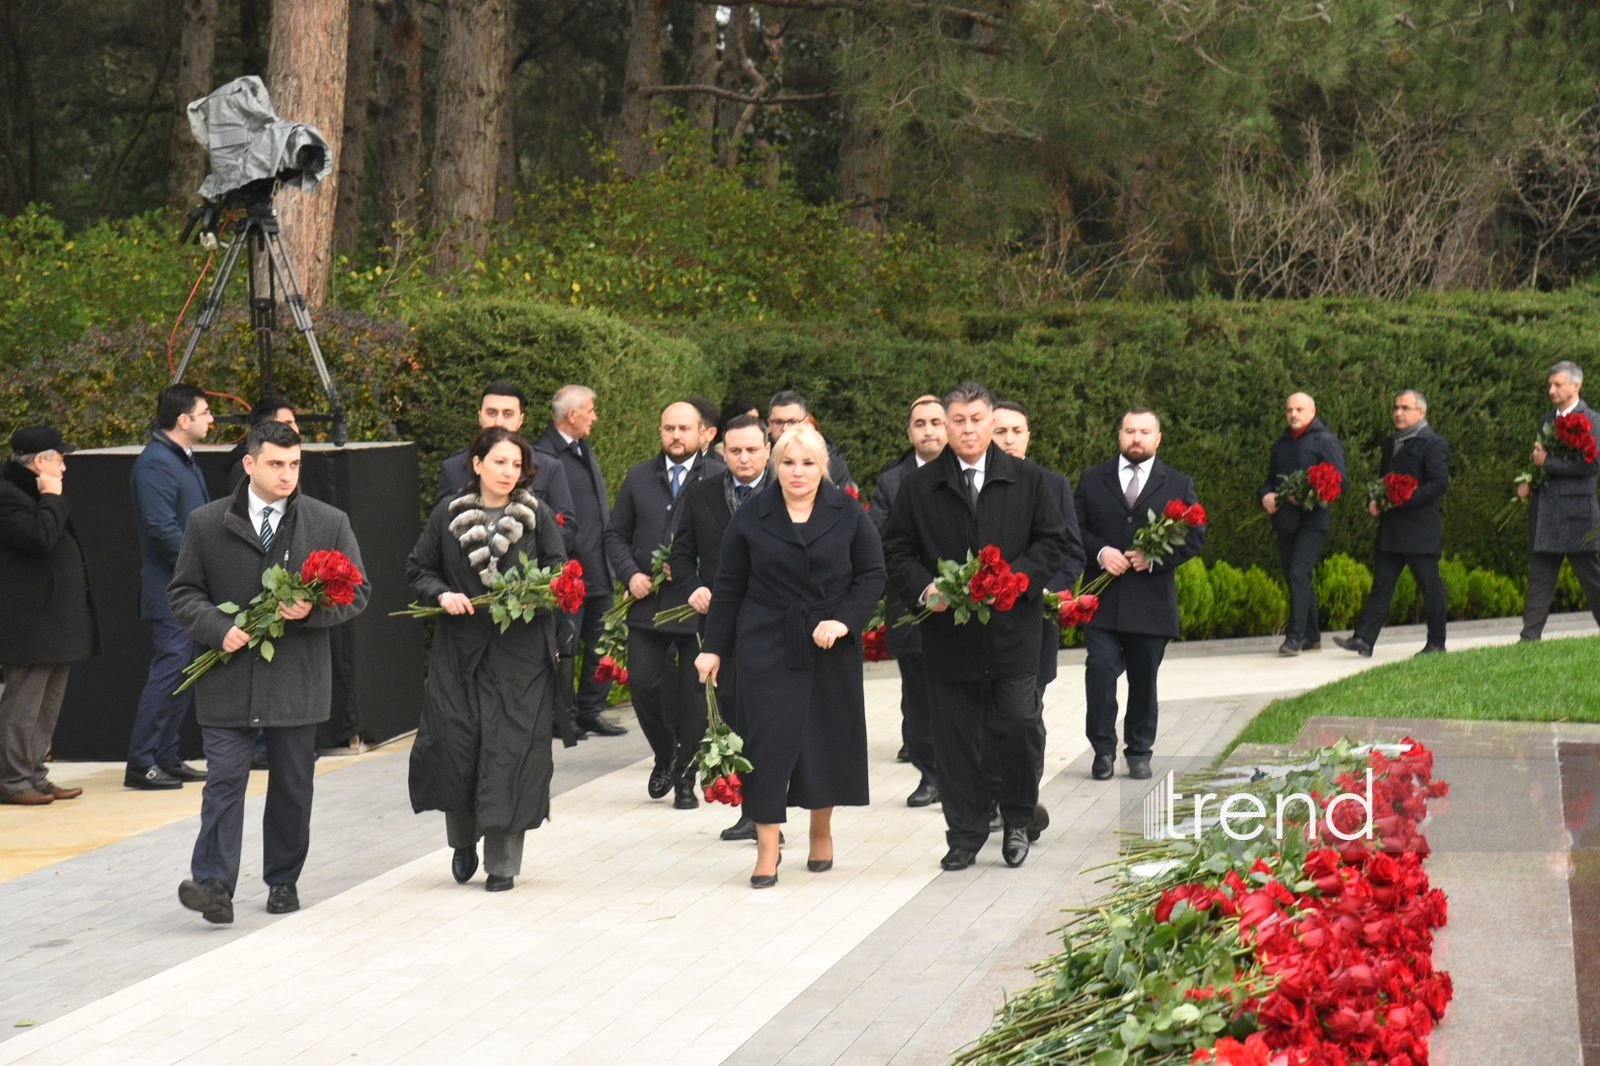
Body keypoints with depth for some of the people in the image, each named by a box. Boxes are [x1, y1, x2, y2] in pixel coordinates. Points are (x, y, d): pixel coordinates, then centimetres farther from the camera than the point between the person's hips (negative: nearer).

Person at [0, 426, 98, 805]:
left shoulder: (35, 493, 20)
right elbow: (39, 536, -27)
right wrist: (52, 499, -16)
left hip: (57, 618, 11)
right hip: (31, 621, -11)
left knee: (47, 705, 14)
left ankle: (33, 775, 20)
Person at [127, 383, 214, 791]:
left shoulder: (185, 460, 16)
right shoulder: (155, 464, -16)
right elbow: (164, 530, -22)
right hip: (171, 590, -10)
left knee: (185, 673, 12)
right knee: (169, 670, -10)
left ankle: (167, 758, 18)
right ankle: (141, 764, -6)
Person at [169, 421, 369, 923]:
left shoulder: (330, 523, 3)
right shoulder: (207, 523, 2)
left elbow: (357, 593, 5)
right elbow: (183, 592, 6)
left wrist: (313, 611, -14)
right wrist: (218, 629, -13)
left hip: (297, 678, 1)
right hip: (228, 676, -1)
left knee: (292, 786, 10)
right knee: (225, 780, -7)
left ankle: (283, 882, 22)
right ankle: (214, 884, -11)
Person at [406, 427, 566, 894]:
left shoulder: (538, 515, 3)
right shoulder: (447, 515, 5)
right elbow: (418, 570, 10)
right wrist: (442, 594, -9)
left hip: (520, 652, -1)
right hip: (459, 650, 1)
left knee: (511, 751, -3)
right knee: (456, 745, -3)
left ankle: (503, 862, 6)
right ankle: (463, 841, 22)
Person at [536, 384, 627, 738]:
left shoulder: (585, 450, 16)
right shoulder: (544, 455, -14)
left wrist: (610, 556, 15)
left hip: (598, 569, 9)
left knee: (600, 646, 12)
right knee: (565, 646, -1)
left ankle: (590, 712, 21)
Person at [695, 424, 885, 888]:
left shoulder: (848, 513, 0)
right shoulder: (751, 517, 0)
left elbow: (871, 575, 2)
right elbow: (728, 588, 5)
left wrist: (844, 622, -12)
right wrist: (713, 648, 3)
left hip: (831, 647, 1)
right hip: (767, 646, -1)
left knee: (828, 737, 7)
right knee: (769, 740, -6)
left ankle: (821, 831, 27)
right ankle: (767, 850, -4)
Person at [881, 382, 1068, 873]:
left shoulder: (1027, 480, 5)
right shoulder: (919, 486, 6)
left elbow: (1053, 542, 5)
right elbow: (897, 551, 8)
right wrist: (923, 587, -11)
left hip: (1012, 627, -1)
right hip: (948, 634, 1)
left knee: (1018, 729, -5)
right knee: (955, 740, 4)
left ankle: (1018, 821, 17)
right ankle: (965, 835, 14)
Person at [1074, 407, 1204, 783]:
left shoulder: (1179, 485, 7)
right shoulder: (1092, 480, 9)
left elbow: (1195, 537, 3)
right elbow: (1075, 529, 7)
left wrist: (1156, 557, -12)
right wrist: (1099, 552, -12)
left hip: (1151, 601, 0)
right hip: (1102, 599, 0)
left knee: (1144, 681, 7)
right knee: (1100, 673, -9)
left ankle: (1139, 752, 19)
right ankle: (1103, 751, 3)